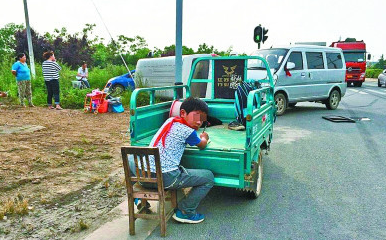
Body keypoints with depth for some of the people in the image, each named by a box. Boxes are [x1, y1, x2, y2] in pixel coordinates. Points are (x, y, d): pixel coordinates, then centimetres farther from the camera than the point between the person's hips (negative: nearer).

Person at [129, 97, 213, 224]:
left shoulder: (170, 120, 16)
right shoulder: (188, 131, -2)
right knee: (209, 177, 6)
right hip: (167, 178, -7)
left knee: (131, 159, 41)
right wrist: (204, 138, 39)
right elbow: (202, 145, 17)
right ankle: (185, 211, 13)